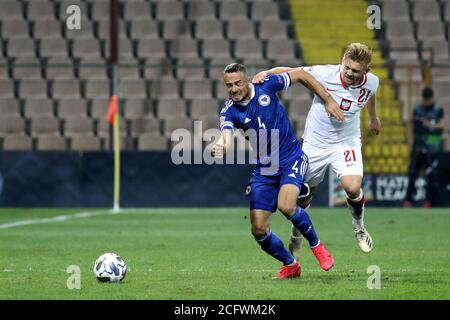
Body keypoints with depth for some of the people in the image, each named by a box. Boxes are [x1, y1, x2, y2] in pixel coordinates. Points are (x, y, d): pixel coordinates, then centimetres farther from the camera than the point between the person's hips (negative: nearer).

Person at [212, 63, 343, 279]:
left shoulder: (266, 86, -11)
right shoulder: (229, 111, -10)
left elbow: (301, 75, 3)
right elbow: (227, 139, -29)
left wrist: (328, 101, 2)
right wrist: (221, 148, -54)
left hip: (291, 160, -3)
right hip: (263, 170, 3)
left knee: (286, 206, -28)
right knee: (259, 230, -4)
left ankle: (316, 245, 0)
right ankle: (290, 265, 22)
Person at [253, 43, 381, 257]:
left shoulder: (372, 82, -13)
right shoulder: (325, 74, -24)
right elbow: (291, 72, -17)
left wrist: (373, 118, 31)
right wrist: (266, 73, -35)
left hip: (346, 142, 1)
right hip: (316, 143, -1)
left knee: (352, 188, -23)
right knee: (304, 195, 10)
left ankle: (358, 226, 10)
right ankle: (296, 235, 42)